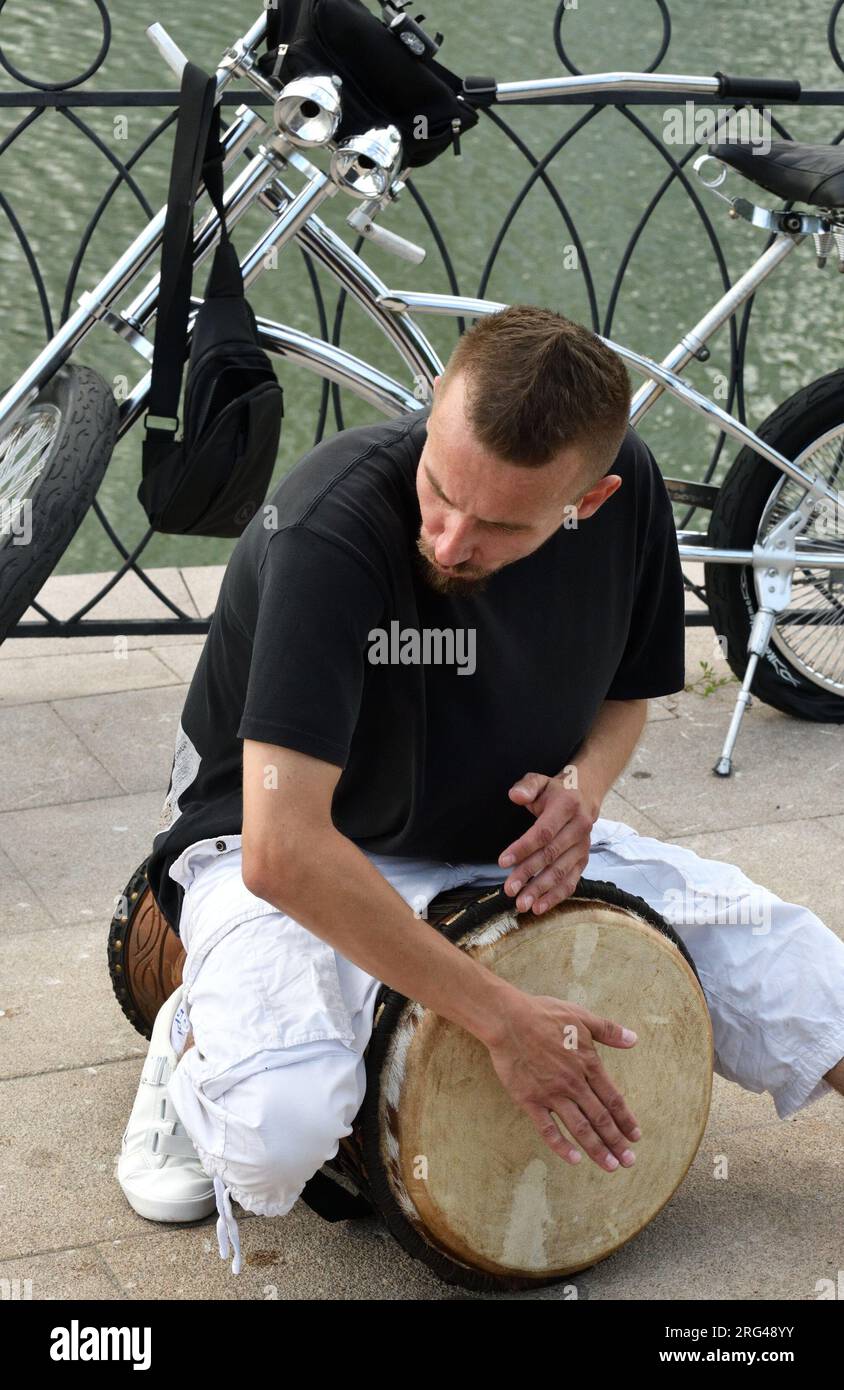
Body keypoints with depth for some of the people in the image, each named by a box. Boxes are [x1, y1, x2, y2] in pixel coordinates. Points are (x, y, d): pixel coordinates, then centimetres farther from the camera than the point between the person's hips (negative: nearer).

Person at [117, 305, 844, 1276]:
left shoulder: (629, 487, -15)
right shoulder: (331, 527, -34)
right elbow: (282, 850, -38)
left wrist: (583, 782, -19)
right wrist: (499, 1018, -33)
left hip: (510, 841, 4)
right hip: (298, 851, -3)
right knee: (276, 1135, -31)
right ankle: (198, 1042, 0)